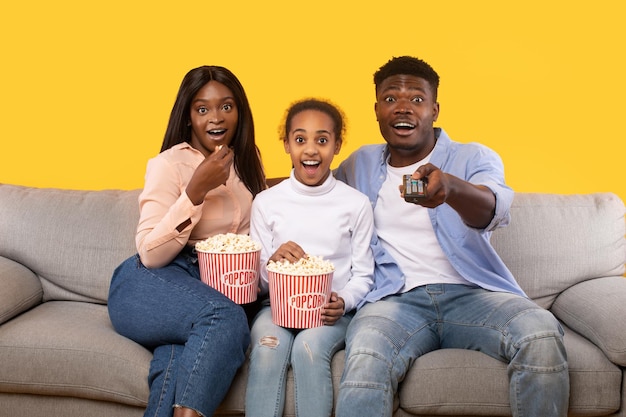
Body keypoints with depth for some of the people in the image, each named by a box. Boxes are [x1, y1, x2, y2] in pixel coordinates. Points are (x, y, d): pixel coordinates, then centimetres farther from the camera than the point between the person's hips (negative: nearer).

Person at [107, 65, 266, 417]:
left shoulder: (247, 163, 11)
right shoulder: (169, 164, -6)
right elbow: (151, 254, -14)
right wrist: (196, 191, -22)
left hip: (215, 286, 4)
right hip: (149, 285, -3)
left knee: (181, 356, -33)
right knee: (228, 319, -34)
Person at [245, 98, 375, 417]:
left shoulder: (356, 204, 2)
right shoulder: (266, 202, 5)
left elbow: (363, 274, 6)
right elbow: (254, 280, 8)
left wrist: (343, 301, -14)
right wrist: (273, 262, -14)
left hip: (332, 311, -1)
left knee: (309, 346, -32)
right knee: (268, 347, -31)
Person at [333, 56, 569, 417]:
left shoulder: (474, 158, 8)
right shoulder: (360, 166, 18)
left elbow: (492, 209, -16)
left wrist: (450, 187, -39)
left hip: (473, 293, 1)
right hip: (397, 299, 0)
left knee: (543, 336, -30)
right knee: (365, 359, -35)